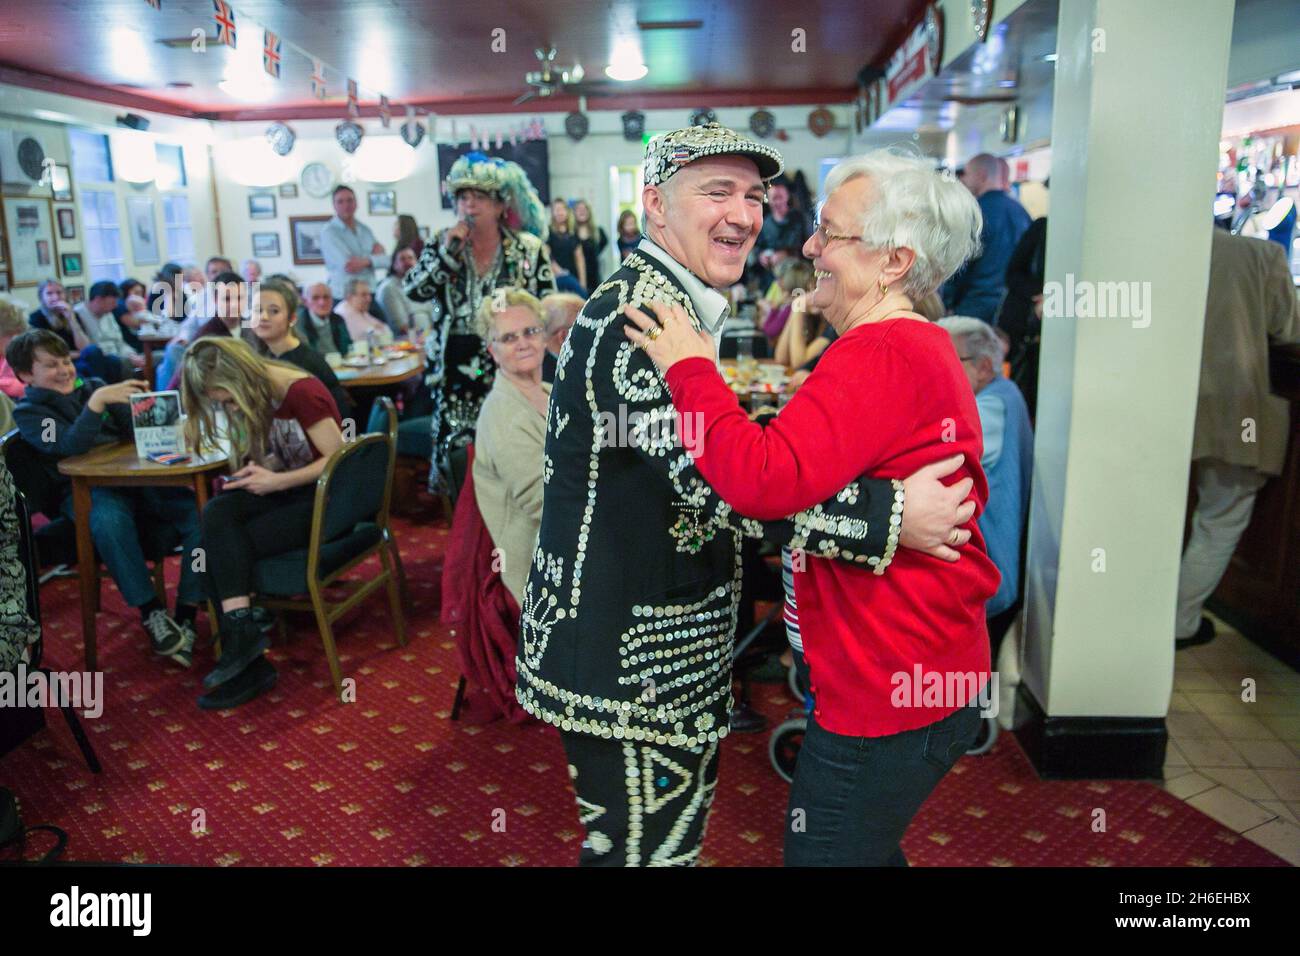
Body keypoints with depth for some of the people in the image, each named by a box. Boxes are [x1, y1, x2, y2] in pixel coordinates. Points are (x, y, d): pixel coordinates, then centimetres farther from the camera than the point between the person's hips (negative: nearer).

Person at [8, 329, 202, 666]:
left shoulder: (92, 385, 16)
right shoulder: (28, 413, 5)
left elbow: (135, 430, 11)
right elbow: (72, 446, -15)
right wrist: (97, 401, -26)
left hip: (134, 476, 4)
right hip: (86, 490, -3)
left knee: (199, 511, -23)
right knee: (109, 519, -40)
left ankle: (185, 616, -19)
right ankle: (151, 612, -25)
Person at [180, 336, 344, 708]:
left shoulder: (301, 393, -18)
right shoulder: (260, 397, 7)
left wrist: (277, 482, -21)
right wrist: (260, 469, -4)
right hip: (290, 492, 8)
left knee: (220, 547, -20)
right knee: (216, 514, -20)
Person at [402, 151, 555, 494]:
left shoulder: (529, 249, 0)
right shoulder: (442, 244, 7)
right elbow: (413, 291, -4)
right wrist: (448, 252, -13)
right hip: (454, 367, 2)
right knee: (454, 450, 4)